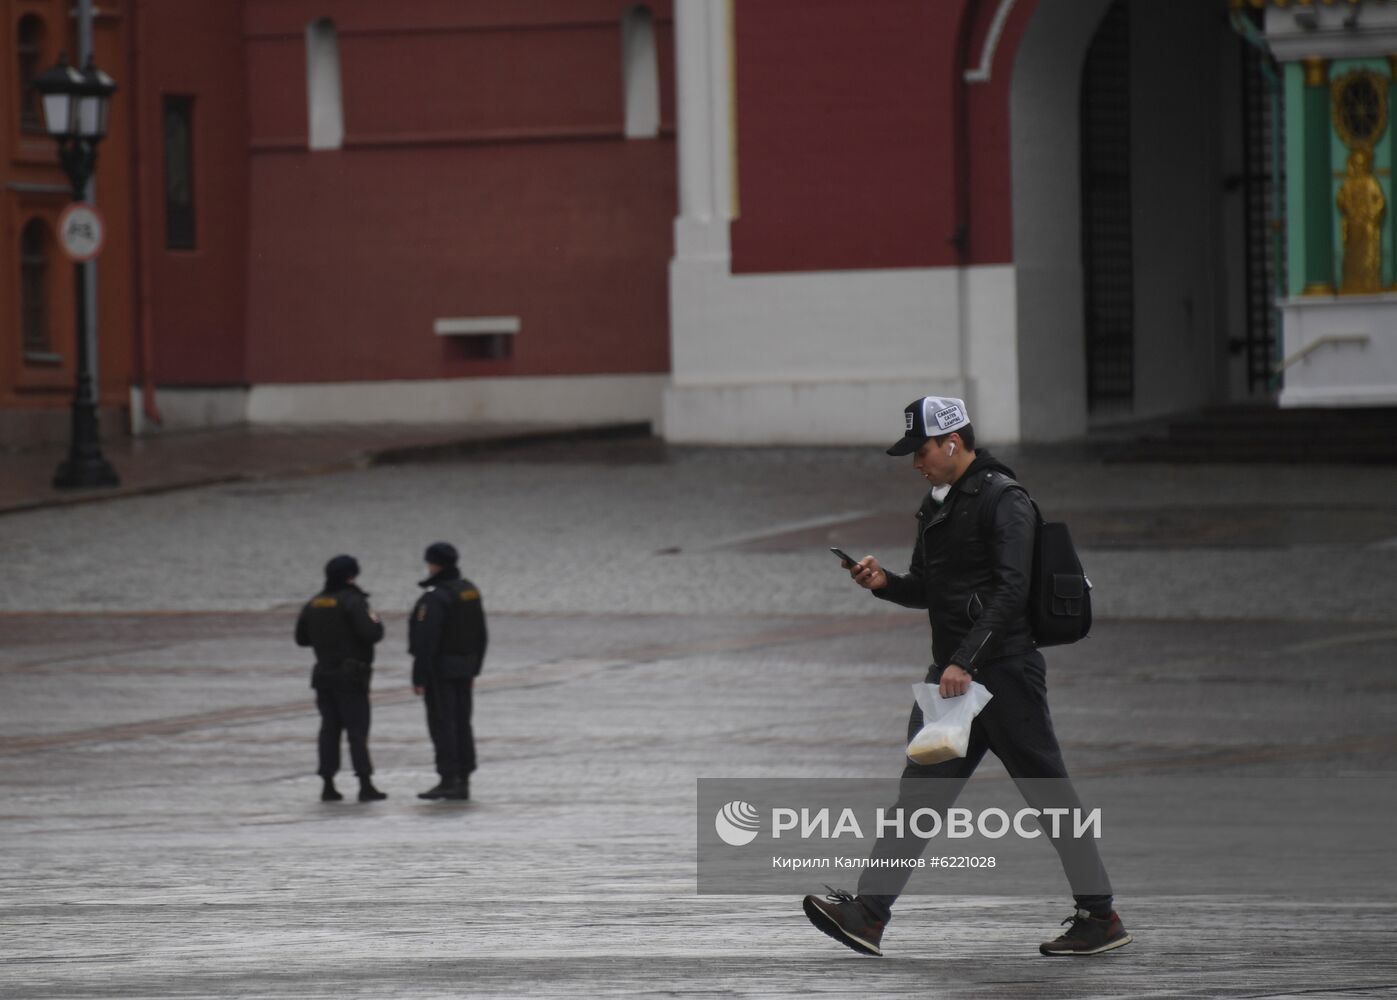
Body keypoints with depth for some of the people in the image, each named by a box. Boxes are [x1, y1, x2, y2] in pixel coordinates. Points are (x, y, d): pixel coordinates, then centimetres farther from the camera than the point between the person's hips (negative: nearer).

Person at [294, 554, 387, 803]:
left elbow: (301, 638, 14)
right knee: (357, 729, -3)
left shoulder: (314, 604, 7)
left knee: (329, 728, 10)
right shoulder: (352, 601, -15)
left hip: (324, 673, 6)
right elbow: (370, 633, -24)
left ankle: (328, 784, 9)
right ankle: (365, 784, -5)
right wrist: (376, 623, -2)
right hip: (352, 676, -6)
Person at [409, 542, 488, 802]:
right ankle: (463, 781, 11)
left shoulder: (434, 597, -18)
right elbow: (480, 636, 15)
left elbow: (426, 641, -21)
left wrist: (419, 677, -17)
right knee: (461, 723, 10)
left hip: (439, 669, -8)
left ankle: (448, 779, -7)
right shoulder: (470, 591, 9)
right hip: (464, 668, 8)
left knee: (442, 724, -5)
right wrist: (473, 670, 22)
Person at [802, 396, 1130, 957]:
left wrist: (966, 662, -28)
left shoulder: (1004, 501, -13)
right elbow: (928, 589, 23)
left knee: (1047, 794, -3)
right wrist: (884, 583, 2)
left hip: (1003, 672, -9)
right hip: (953, 674, 9)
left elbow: (1010, 591, -22)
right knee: (920, 790, 3)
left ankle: (1100, 917, 4)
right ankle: (868, 913, -2)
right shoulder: (938, 503, 16)